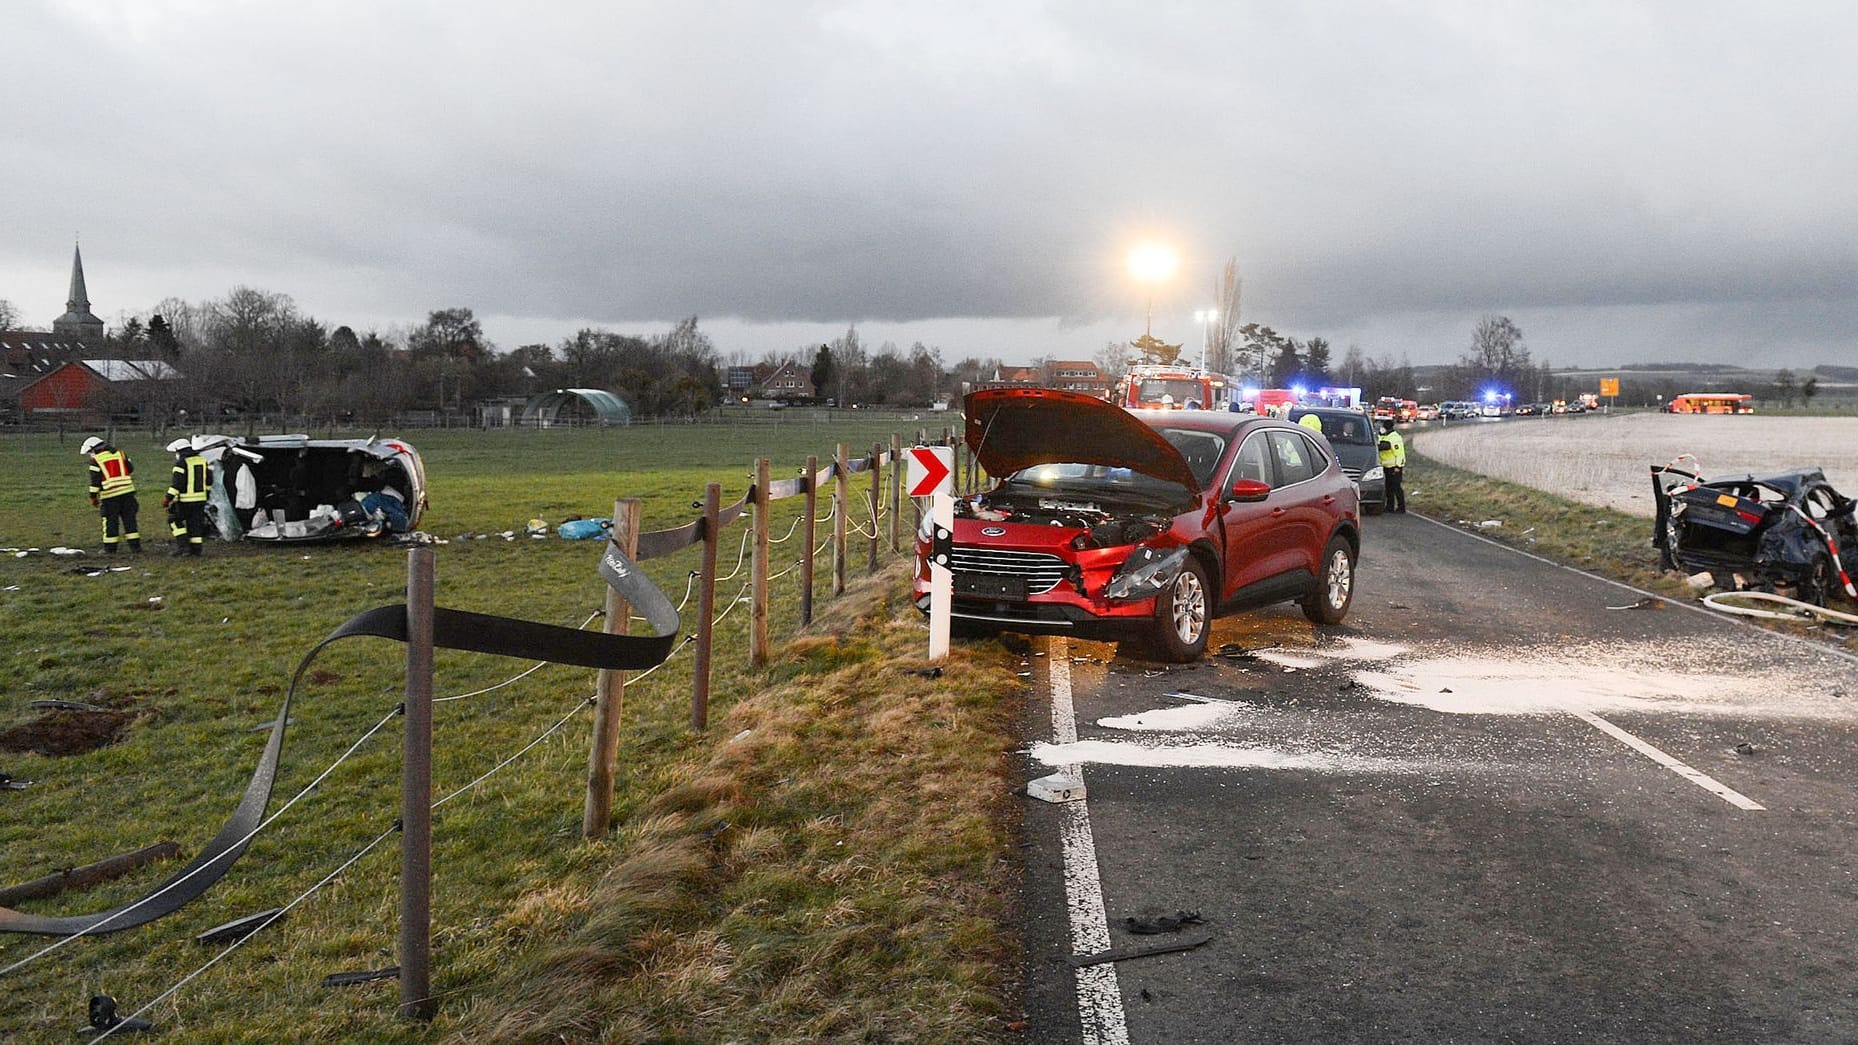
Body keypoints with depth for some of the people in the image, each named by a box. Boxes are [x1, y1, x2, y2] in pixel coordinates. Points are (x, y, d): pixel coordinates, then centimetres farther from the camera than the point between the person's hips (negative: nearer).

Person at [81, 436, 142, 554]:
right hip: (127, 491, 4)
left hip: (110, 494, -4)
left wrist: (93, 496, 0)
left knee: (110, 521, 4)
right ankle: (135, 546, 6)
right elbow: (131, 470, 16)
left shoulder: (96, 459, -1)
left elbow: (95, 480, -5)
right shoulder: (121, 454, 13)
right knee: (129, 519, 7)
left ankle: (110, 548, 10)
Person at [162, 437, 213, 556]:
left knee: (175, 520, 8)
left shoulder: (181, 463, -12)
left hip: (185, 500, -6)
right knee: (196, 522, 11)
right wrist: (206, 493, 28)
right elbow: (209, 479, 16)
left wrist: (168, 498, -13)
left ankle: (183, 545, -1)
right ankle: (197, 548, 9)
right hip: (200, 499, 6)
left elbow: (176, 483, -17)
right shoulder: (202, 460, 10)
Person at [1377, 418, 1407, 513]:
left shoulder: (1394, 437, -15)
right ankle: (1390, 506, 17)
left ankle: (1401, 507, -3)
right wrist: (1380, 463, 19)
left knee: (1396, 487, -8)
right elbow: (1381, 449, 23)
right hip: (1386, 466, 9)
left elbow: (1399, 453, -20)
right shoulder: (1382, 437, 15)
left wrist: (1398, 466, -22)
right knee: (1389, 488, 11)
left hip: (1394, 467, -9)